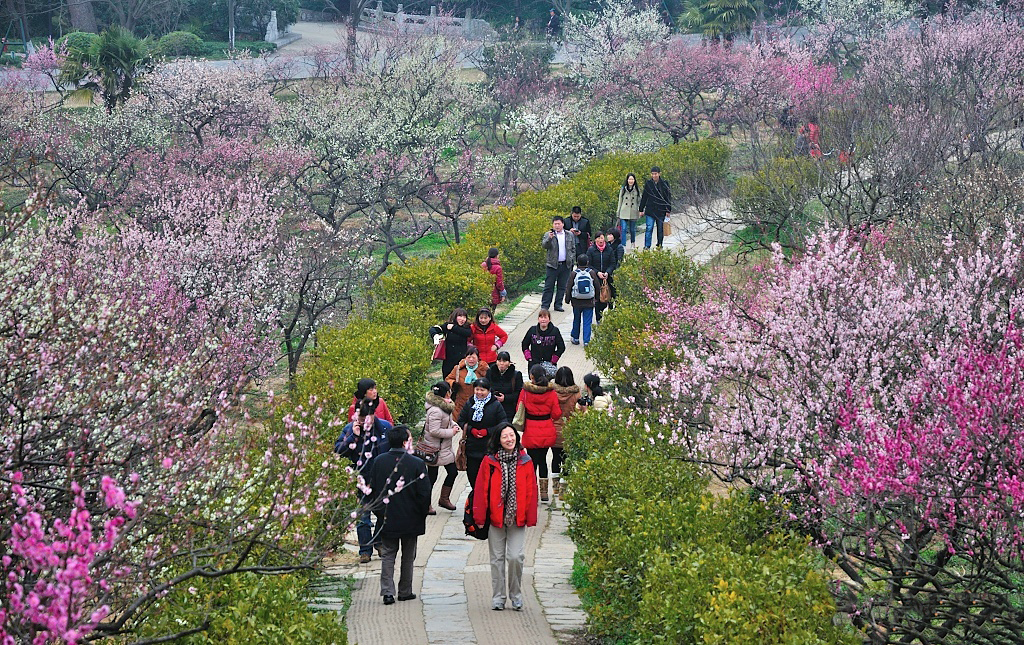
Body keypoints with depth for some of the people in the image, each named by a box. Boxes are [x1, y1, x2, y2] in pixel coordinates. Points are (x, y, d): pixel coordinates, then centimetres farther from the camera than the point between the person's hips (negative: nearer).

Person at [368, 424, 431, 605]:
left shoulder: (379, 462, -4)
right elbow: (424, 493, -11)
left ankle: (387, 591, -3)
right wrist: (422, 515, 4)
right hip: (410, 520, -2)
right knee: (408, 556, 13)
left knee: (388, 555, 9)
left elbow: (372, 490, 3)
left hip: (387, 518, 2)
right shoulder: (417, 464, -14)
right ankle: (405, 591, 19)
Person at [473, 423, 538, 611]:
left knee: (516, 557, -6)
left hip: (518, 518, 0)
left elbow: (531, 491, 4)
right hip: (495, 518, 0)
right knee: (497, 558, 7)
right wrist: (480, 518, -5)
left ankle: (516, 594, 14)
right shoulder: (489, 462, -3)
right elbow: (481, 490, -2)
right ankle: (498, 597, 17)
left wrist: (531, 517, 0)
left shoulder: (525, 462, 2)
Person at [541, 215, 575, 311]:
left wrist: (570, 258, 2)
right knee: (549, 286, -3)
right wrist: (549, 238, -34)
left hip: (566, 265, 3)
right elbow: (544, 245, -16)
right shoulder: (548, 234, 0)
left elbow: (573, 249, 15)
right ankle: (544, 306, 0)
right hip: (553, 264, -3)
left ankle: (558, 305, 17)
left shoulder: (570, 235, 9)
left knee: (562, 286, 8)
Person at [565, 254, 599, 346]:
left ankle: (575, 338, 28)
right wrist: (596, 298, 18)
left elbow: (568, 288, -3)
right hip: (589, 302, 0)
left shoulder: (574, 274, -7)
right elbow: (597, 286, 4)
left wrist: (567, 299, 10)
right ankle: (586, 341, -5)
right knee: (587, 322, 1)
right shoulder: (592, 273, -5)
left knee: (576, 320, 17)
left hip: (577, 302, 0)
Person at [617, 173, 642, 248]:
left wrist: (640, 211, 1)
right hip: (624, 213, -1)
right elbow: (620, 201, 8)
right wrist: (618, 212, 6)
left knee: (632, 229, 11)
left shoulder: (637, 189, 4)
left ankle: (633, 243, 32)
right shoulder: (623, 189, 4)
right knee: (623, 229, -10)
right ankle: (623, 245, -11)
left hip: (633, 213, 1)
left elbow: (639, 201, 8)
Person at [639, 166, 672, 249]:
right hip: (650, 210, 0)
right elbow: (644, 197, 9)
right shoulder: (648, 183, 3)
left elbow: (668, 198, 3)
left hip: (661, 211, 0)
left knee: (660, 229, 9)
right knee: (649, 228, -9)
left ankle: (659, 246, 21)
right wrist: (641, 210, 8)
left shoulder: (664, 184, -1)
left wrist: (668, 210, -1)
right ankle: (647, 247, -11)